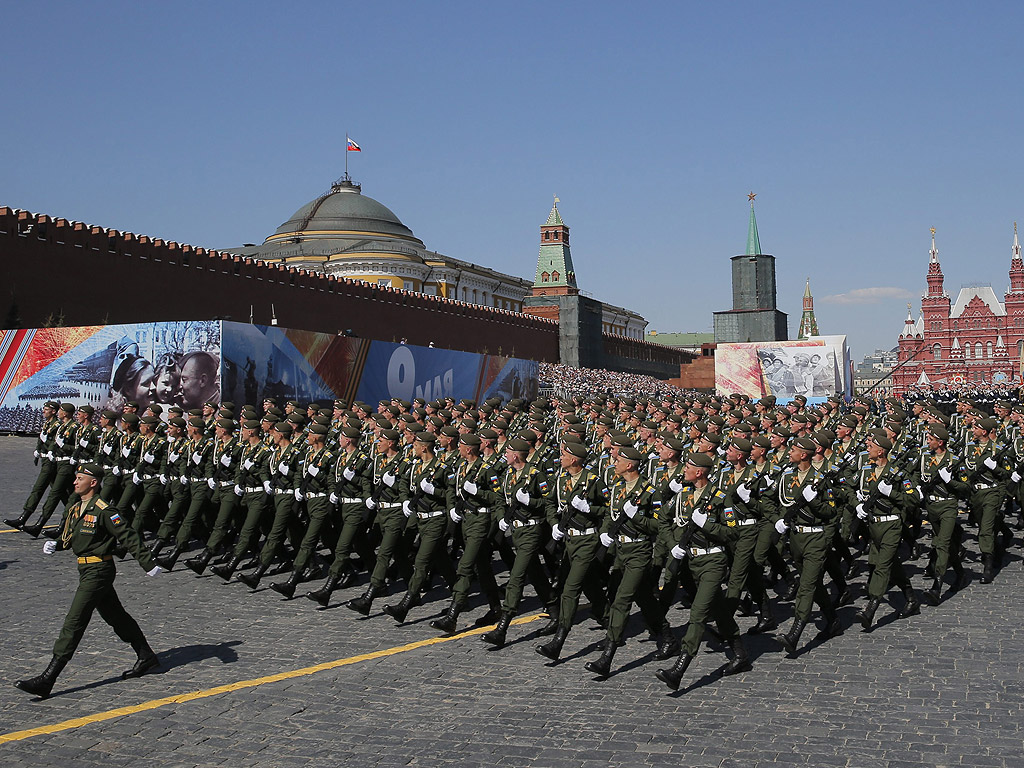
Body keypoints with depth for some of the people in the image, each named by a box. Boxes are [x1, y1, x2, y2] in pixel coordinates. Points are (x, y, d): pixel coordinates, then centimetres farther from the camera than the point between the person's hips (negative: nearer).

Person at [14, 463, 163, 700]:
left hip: (99, 571, -9)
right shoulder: (75, 509, 11)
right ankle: (147, 657, 31)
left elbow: (128, 537, -15)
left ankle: (47, 680, -8)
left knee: (74, 622, -9)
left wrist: (149, 565, -15)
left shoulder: (103, 510, -16)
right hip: (86, 570, 9)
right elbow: (67, 538, 20)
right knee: (116, 616, 18)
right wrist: (54, 545, -2)